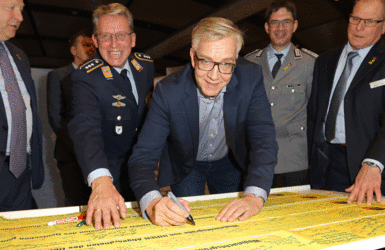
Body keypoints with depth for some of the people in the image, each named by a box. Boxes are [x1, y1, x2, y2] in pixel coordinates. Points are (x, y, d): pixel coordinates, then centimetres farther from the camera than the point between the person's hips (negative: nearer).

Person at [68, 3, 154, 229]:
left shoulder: (146, 64, -7)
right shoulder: (85, 78, -26)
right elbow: (86, 128, -42)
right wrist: (100, 180, -58)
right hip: (111, 173, -5)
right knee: (120, 228, 13)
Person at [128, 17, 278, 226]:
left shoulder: (251, 78, -26)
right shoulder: (168, 91, -31)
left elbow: (264, 139, -28)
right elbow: (143, 155, -32)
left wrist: (254, 197, -44)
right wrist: (152, 203, -53)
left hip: (229, 162, 2)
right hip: (184, 167, -2)